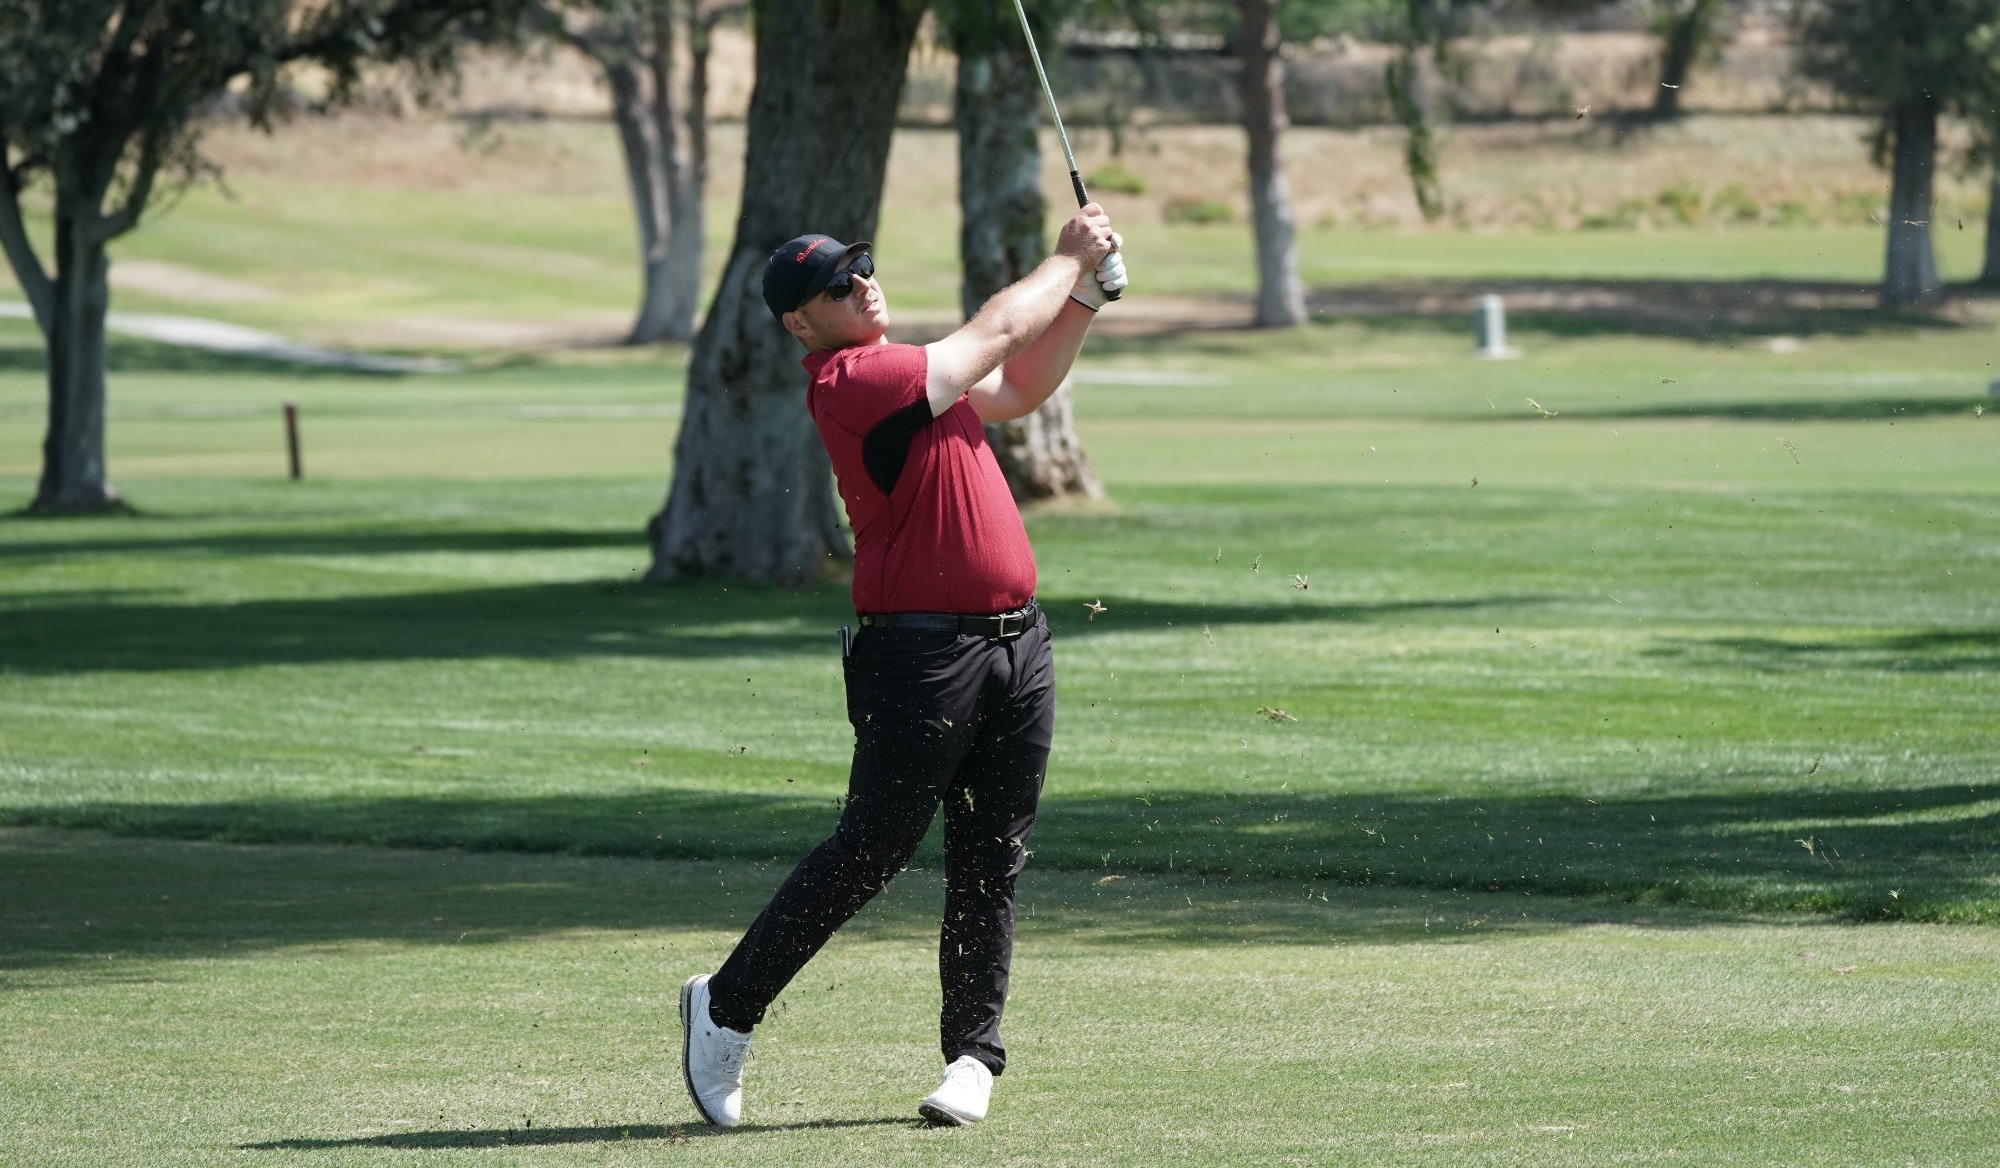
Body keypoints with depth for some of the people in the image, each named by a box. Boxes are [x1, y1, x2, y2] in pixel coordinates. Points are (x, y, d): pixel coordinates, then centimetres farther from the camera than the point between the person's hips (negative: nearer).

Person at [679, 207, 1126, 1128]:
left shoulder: (906, 371, 17)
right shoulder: (849, 383, -14)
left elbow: (1019, 389, 29)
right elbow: (996, 333, -9)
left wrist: (1087, 293, 16)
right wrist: (1068, 258, 6)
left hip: (1016, 641, 9)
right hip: (923, 653, -9)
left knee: (992, 868, 6)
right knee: (870, 853, -6)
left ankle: (973, 1055, 11)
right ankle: (726, 1008, 6)